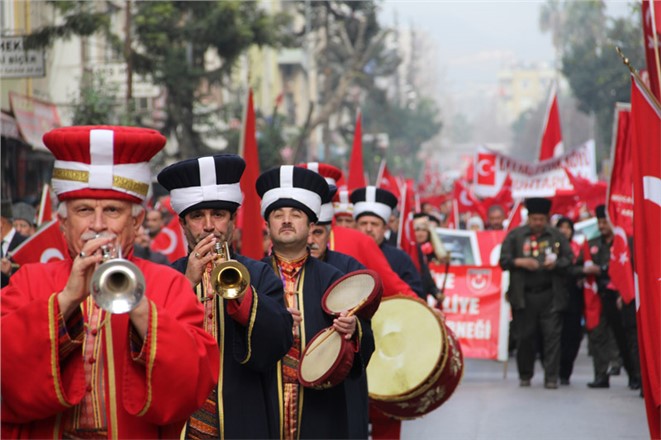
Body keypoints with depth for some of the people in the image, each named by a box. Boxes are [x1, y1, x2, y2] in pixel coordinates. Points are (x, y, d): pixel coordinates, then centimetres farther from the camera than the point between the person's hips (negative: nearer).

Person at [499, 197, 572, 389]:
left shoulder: (557, 236, 9)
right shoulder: (515, 235, 8)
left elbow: (569, 260, 7)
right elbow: (504, 260, 5)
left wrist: (556, 264, -12)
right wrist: (520, 262, -12)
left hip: (550, 295, 0)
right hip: (524, 295, 0)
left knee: (552, 335, -6)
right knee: (524, 337, 4)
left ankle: (551, 377, -3)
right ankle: (525, 375, 19)